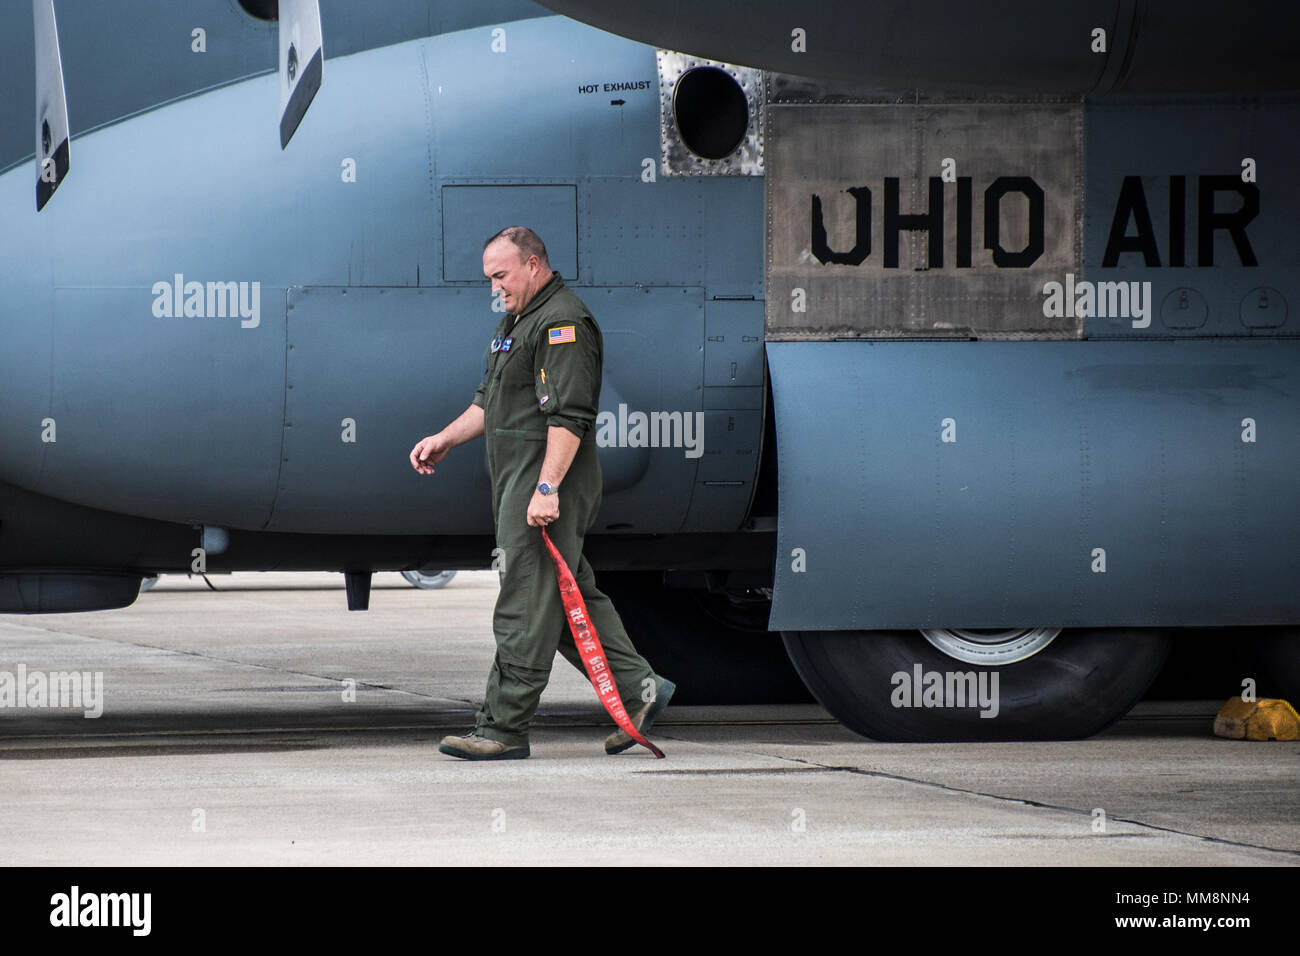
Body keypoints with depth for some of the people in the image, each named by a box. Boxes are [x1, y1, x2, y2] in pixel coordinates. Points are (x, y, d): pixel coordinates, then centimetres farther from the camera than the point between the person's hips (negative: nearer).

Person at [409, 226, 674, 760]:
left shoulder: (563, 322, -14)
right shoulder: (519, 320, 20)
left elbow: (568, 415, -23)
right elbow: (490, 403, 29)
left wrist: (546, 488, -28)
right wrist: (444, 440, 17)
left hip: (546, 491, -11)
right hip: (519, 484, 11)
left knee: (526, 607, -8)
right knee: (572, 597, 13)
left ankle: (503, 729, -8)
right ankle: (638, 690, 16)